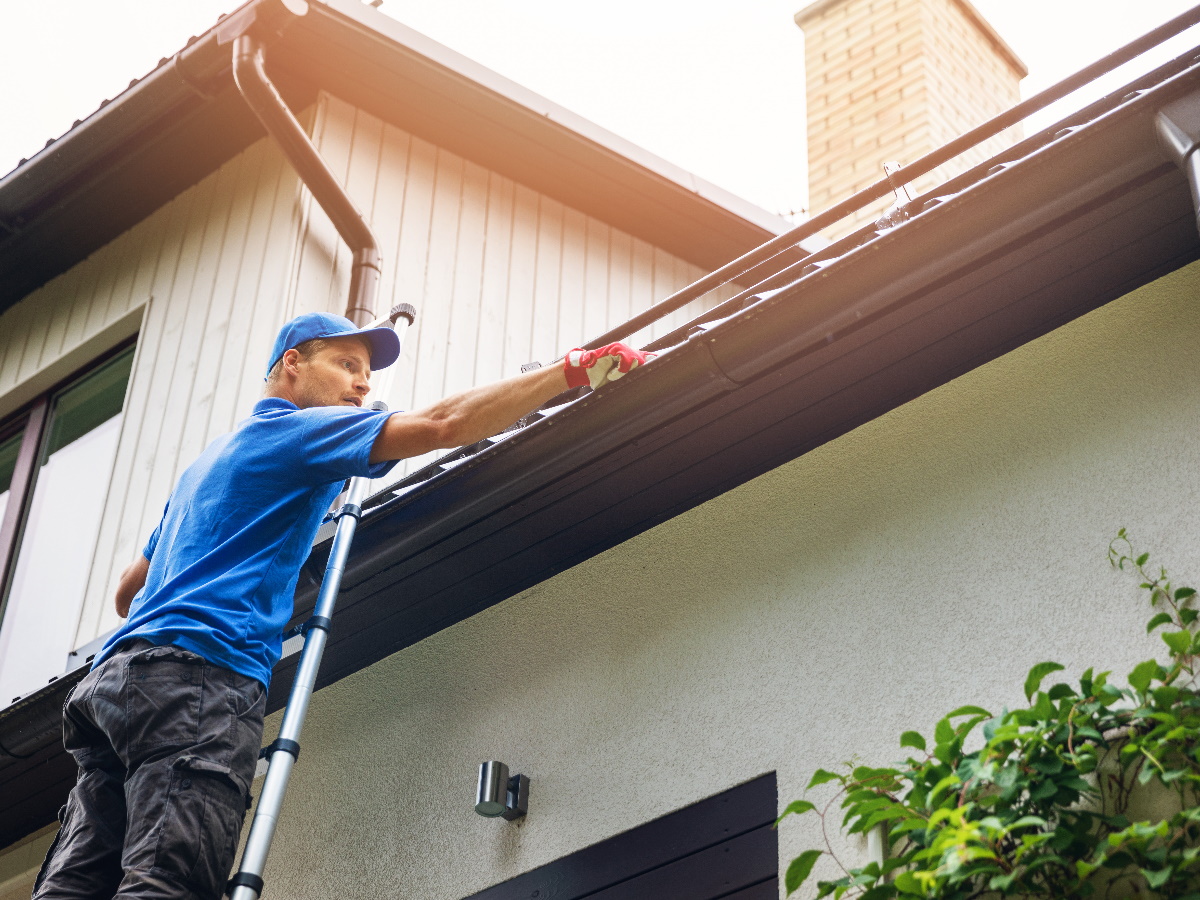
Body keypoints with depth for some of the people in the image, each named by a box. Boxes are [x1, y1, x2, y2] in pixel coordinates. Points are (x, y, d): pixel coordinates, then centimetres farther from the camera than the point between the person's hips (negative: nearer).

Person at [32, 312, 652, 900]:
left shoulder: (211, 459, 36)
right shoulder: (292, 428, 7)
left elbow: (127, 591, 39)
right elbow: (441, 425, -6)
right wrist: (577, 370, -5)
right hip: (199, 665, -9)